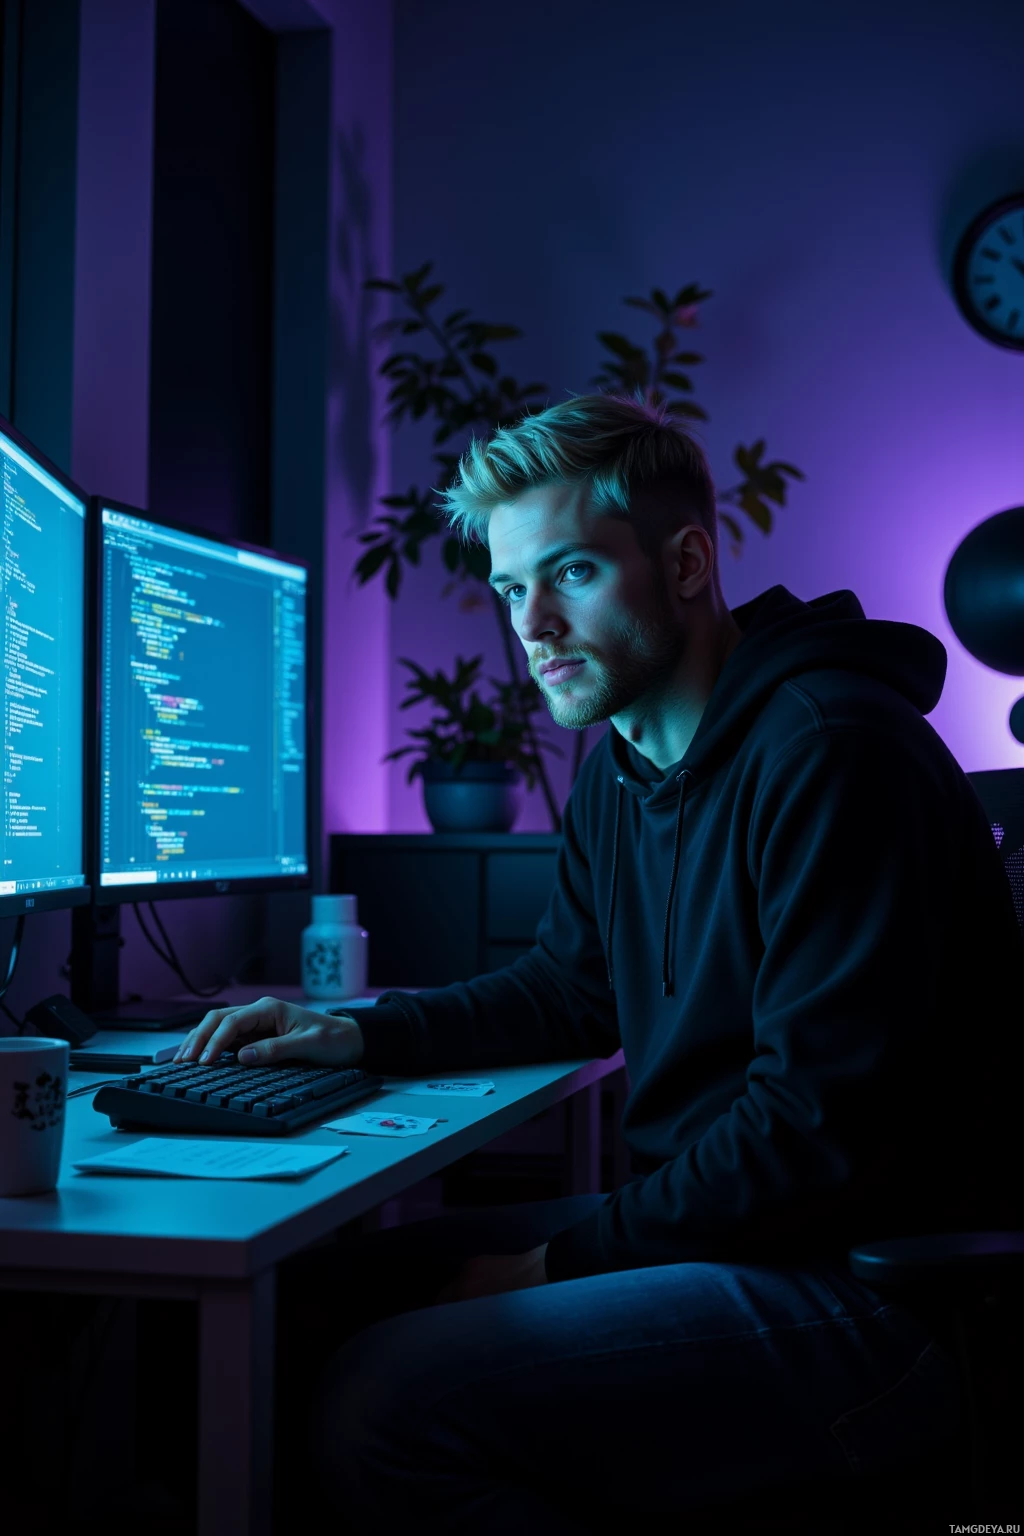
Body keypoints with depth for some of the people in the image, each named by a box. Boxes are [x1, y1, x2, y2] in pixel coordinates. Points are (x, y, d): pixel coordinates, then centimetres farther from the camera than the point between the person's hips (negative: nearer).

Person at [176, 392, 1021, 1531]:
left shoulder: (832, 753, -20)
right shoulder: (621, 763, 11)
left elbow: (819, 1125, -23)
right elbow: (572, 991, 24)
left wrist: (562, 1261, -15)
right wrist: (360, 1033, 10)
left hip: (880, 1287, -10)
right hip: (712, 1216, 10)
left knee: (381, 1406, -23)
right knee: (328, 1277, 8)